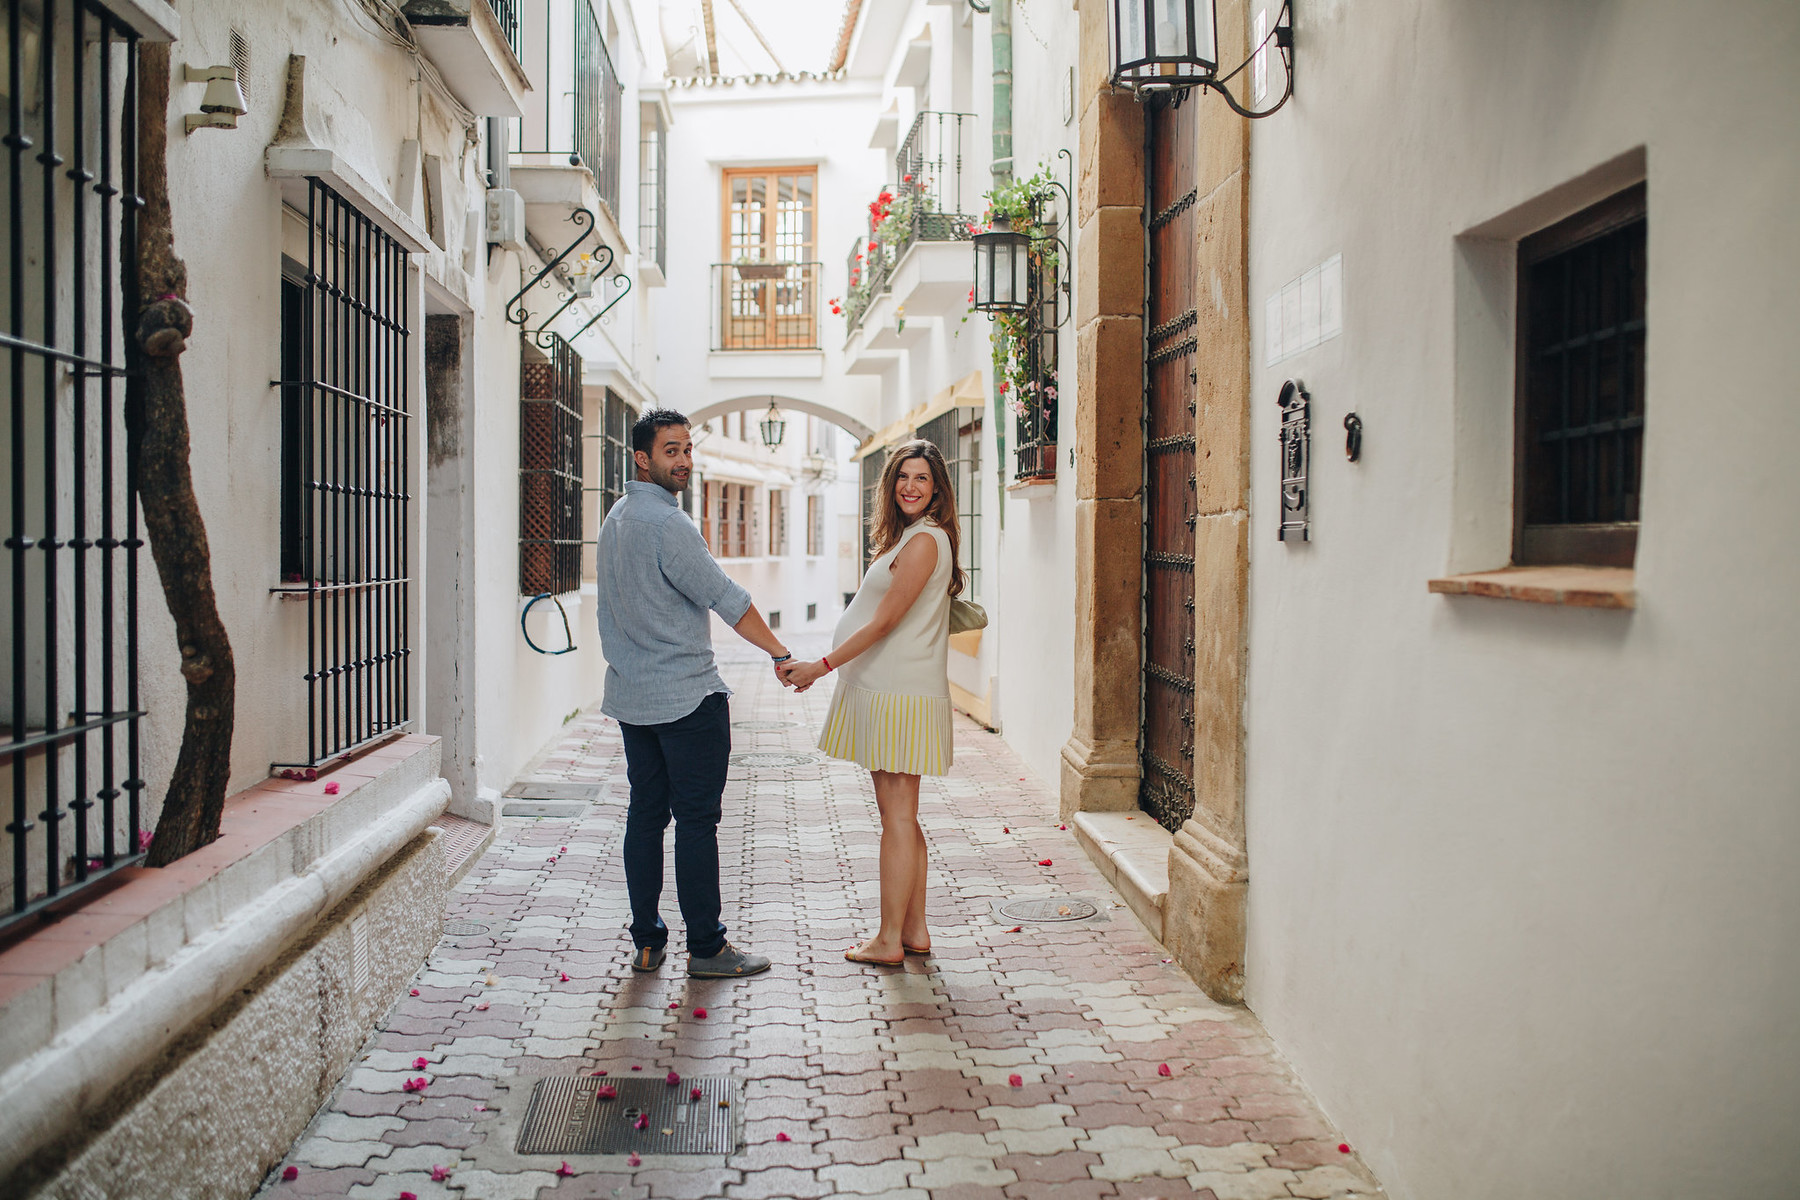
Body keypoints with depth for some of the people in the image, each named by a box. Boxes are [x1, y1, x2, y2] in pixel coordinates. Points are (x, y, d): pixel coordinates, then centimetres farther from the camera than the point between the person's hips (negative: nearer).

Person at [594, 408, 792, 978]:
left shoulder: (616, 518, 13)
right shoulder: (668, 523, -16)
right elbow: (726, 599, -15)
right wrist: (781, 653, -8)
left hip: (631, 695, 9)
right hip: (687, 696, -9)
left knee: (645, 814, 11)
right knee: (696, 819, -2)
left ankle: (646, 942, 16)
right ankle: (706, 947, 4)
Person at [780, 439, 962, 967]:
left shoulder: (924, 540, -12)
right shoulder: (907, 537, 19)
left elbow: (884, 622, -16)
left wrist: (822, 666, -15)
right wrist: (827, 665, 18)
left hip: (900, 695, -10)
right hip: (884, 690, 10)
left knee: (897, 815, -5)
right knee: (901, 815, 12)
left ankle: (889, 940, 2)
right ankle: (914, 930, 20)